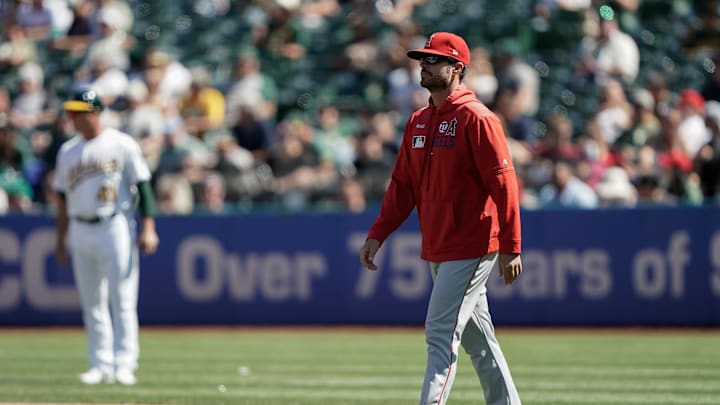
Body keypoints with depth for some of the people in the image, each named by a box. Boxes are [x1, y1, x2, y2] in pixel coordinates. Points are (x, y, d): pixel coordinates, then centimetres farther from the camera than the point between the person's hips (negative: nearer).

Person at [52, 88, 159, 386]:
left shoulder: (121, 144, -3)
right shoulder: (68, 151, 13)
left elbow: (143, 185, -5)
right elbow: (63, 197, 18)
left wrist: (147, 228, -14)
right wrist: (60, 238, 15)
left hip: (115, 226, -5)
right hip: (80, 231, 5)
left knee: (122, 300, -7)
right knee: (92, 303, 5)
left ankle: (124, 363, -5)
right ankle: (101, 365, 9)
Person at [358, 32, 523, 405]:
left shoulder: (476, 118, -12)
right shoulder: (418, 121, 13)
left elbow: (503, 184, -16)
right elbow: (403, 184, 15)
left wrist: (510, 247, -21)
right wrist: (378, 234, 5)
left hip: (471, 246, -8)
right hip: (437, 249, 8)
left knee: (441, 334, -13)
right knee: (476, 338, 15)